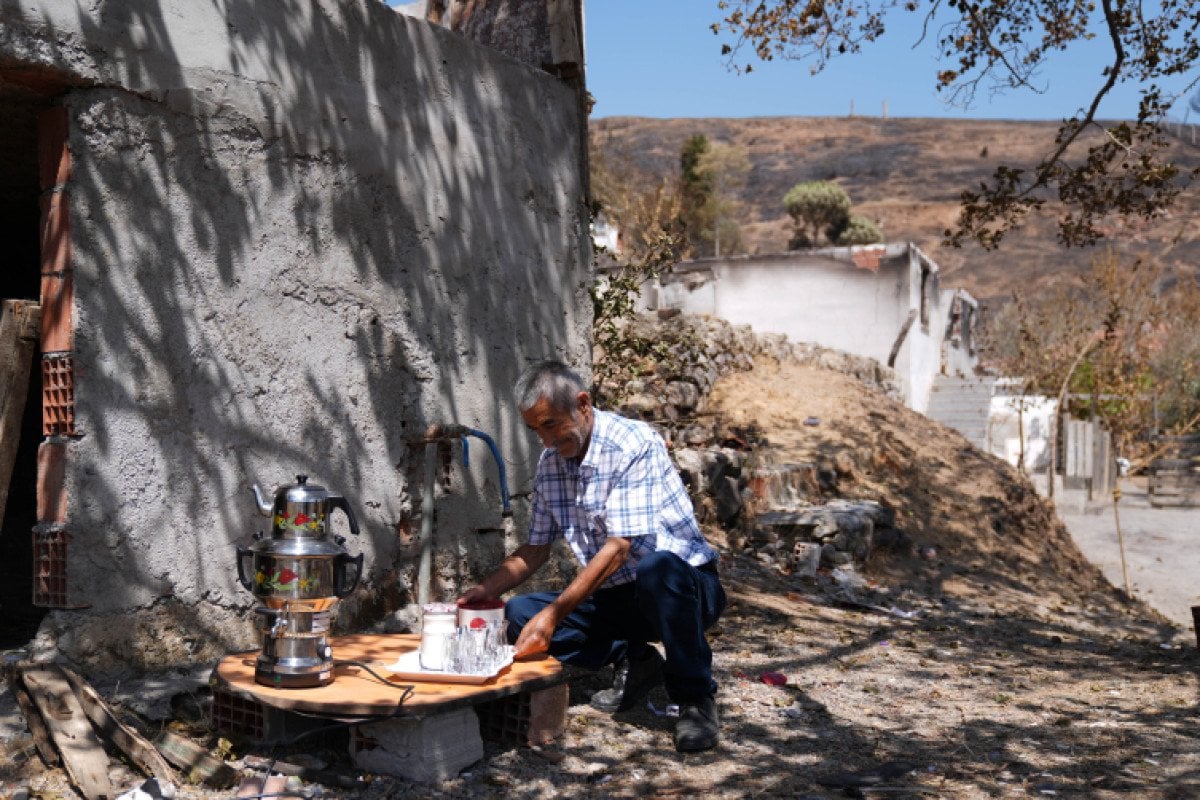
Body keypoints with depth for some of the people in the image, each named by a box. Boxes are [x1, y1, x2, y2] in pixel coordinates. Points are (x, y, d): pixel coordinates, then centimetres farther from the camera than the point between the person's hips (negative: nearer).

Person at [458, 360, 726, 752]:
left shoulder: (634, 444, -20)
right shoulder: (550, 463, 3)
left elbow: (618, 547, -26)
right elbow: (537, 548, 12)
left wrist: (554, 613, -30)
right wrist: (487, 589, -5)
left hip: (684, 586, -6)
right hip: (617, 597, 7)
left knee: (656, 568, -41)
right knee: (518, 615, -10)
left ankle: (695, 697, -18)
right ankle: (634, 661, 2)